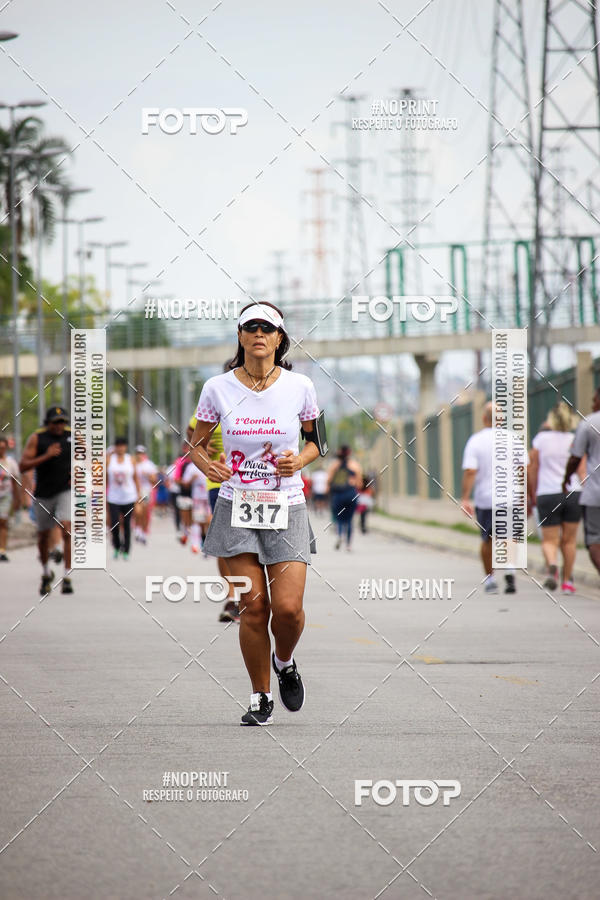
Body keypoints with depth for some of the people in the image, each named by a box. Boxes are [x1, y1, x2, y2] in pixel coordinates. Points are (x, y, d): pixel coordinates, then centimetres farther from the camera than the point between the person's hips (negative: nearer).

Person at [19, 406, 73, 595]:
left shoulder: (73, 436, -1)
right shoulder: (36, 438, -7)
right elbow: (23, 466, -13)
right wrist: (46, 456, -25)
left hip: (66, 491, -1)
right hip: (43, 494, 1)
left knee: (67, 530, -19)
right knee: (43, 536, 13)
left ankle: (67, 578, -17)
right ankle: (46, 574, 37)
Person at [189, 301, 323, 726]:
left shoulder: (299, 386, -2)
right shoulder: (218, 388, -1)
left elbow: (317, 440, 12)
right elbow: (197, 444, 9)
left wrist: (300, 460, -9)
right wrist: (207, 465, -12)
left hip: (287, 508, 0)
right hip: (237, 507, 0)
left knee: (288, 607, -11)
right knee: (253, 606, -4)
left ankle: (285, 662, 23)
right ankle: (261, 696, 12)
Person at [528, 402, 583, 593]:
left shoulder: (540, 439, 0)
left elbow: (533, 470, 5)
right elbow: (582, 472, -4)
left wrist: (532, 494, 15)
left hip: (547, 494, -1)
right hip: (573, 493, 1)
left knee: (549, 540, 4)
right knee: (569, 539, 14)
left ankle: (552, 565, -27)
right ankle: (567, 581, 18)